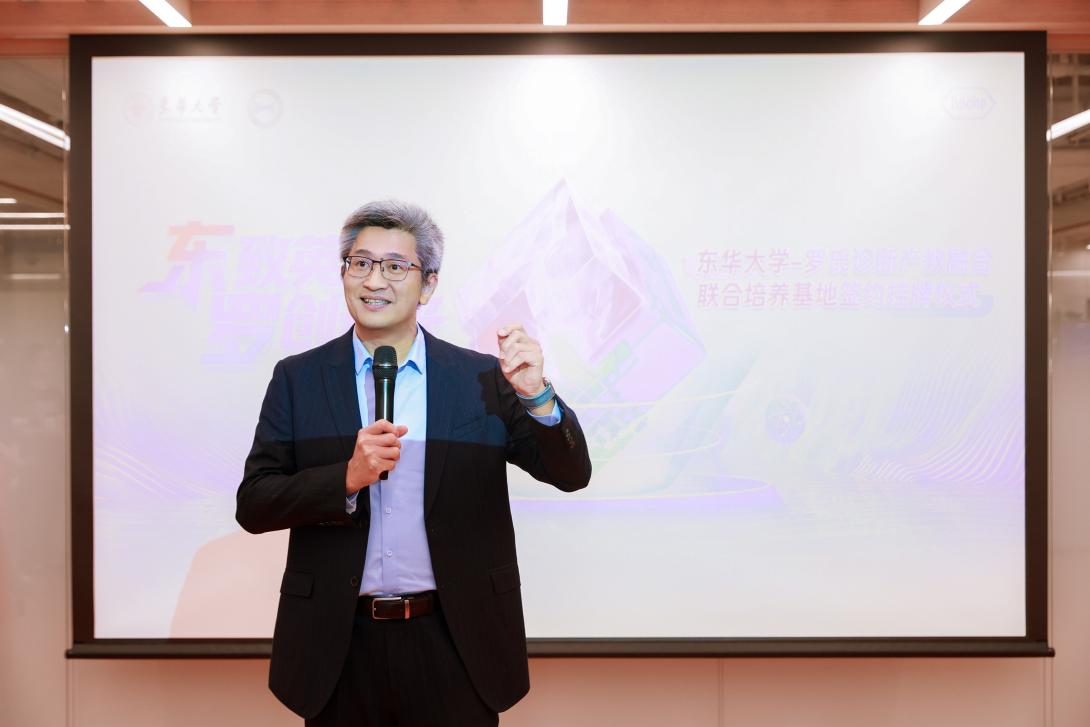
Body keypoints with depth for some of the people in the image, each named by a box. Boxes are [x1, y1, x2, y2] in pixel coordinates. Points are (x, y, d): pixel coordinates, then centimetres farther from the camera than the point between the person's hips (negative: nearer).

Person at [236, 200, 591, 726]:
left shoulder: (482, 377, -2)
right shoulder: (298, 378, 0)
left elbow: (570, 474, -5)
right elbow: (253, 505, -3)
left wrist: (535, 395, -24)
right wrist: (348, 478, -19)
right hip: (340, 645, 1)